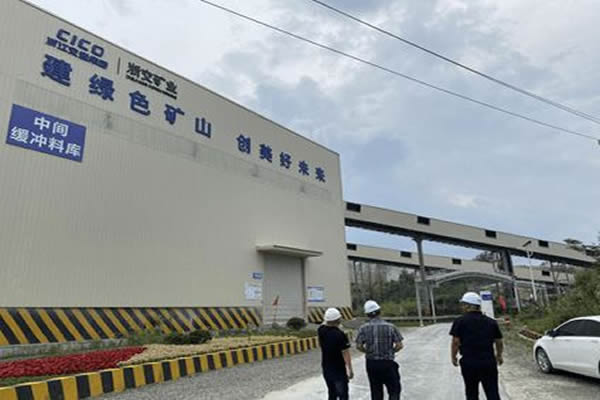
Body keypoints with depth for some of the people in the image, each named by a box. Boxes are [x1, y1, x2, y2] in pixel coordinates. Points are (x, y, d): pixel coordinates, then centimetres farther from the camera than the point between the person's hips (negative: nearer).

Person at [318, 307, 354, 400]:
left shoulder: (321, 331, -5)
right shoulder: (340, 335, -24)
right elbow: (345, 354, -20)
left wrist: (327, 319, 10)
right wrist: (350, 370, -11)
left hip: (326, 369, 7)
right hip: (339, 370, -7)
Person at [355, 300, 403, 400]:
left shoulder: (363, 328, -5)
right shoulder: (390, 327, -8)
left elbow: (359, 346, -11)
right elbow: (399, 345, -9)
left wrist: (368, 352, 7)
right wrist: (391, 352, 9)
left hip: (371, 363, 2)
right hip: (387, 363, -2)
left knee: (376, 392, 16)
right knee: (394, 390, 11)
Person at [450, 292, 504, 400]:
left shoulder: (460, 322, -5)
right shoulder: (491, 322, 6)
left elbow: (456, 342, -9)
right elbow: (499, 342, 11)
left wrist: (453, 357, 6)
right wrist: (499, 356, 28)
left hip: (469, 363, -2)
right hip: (488, 363, 2)